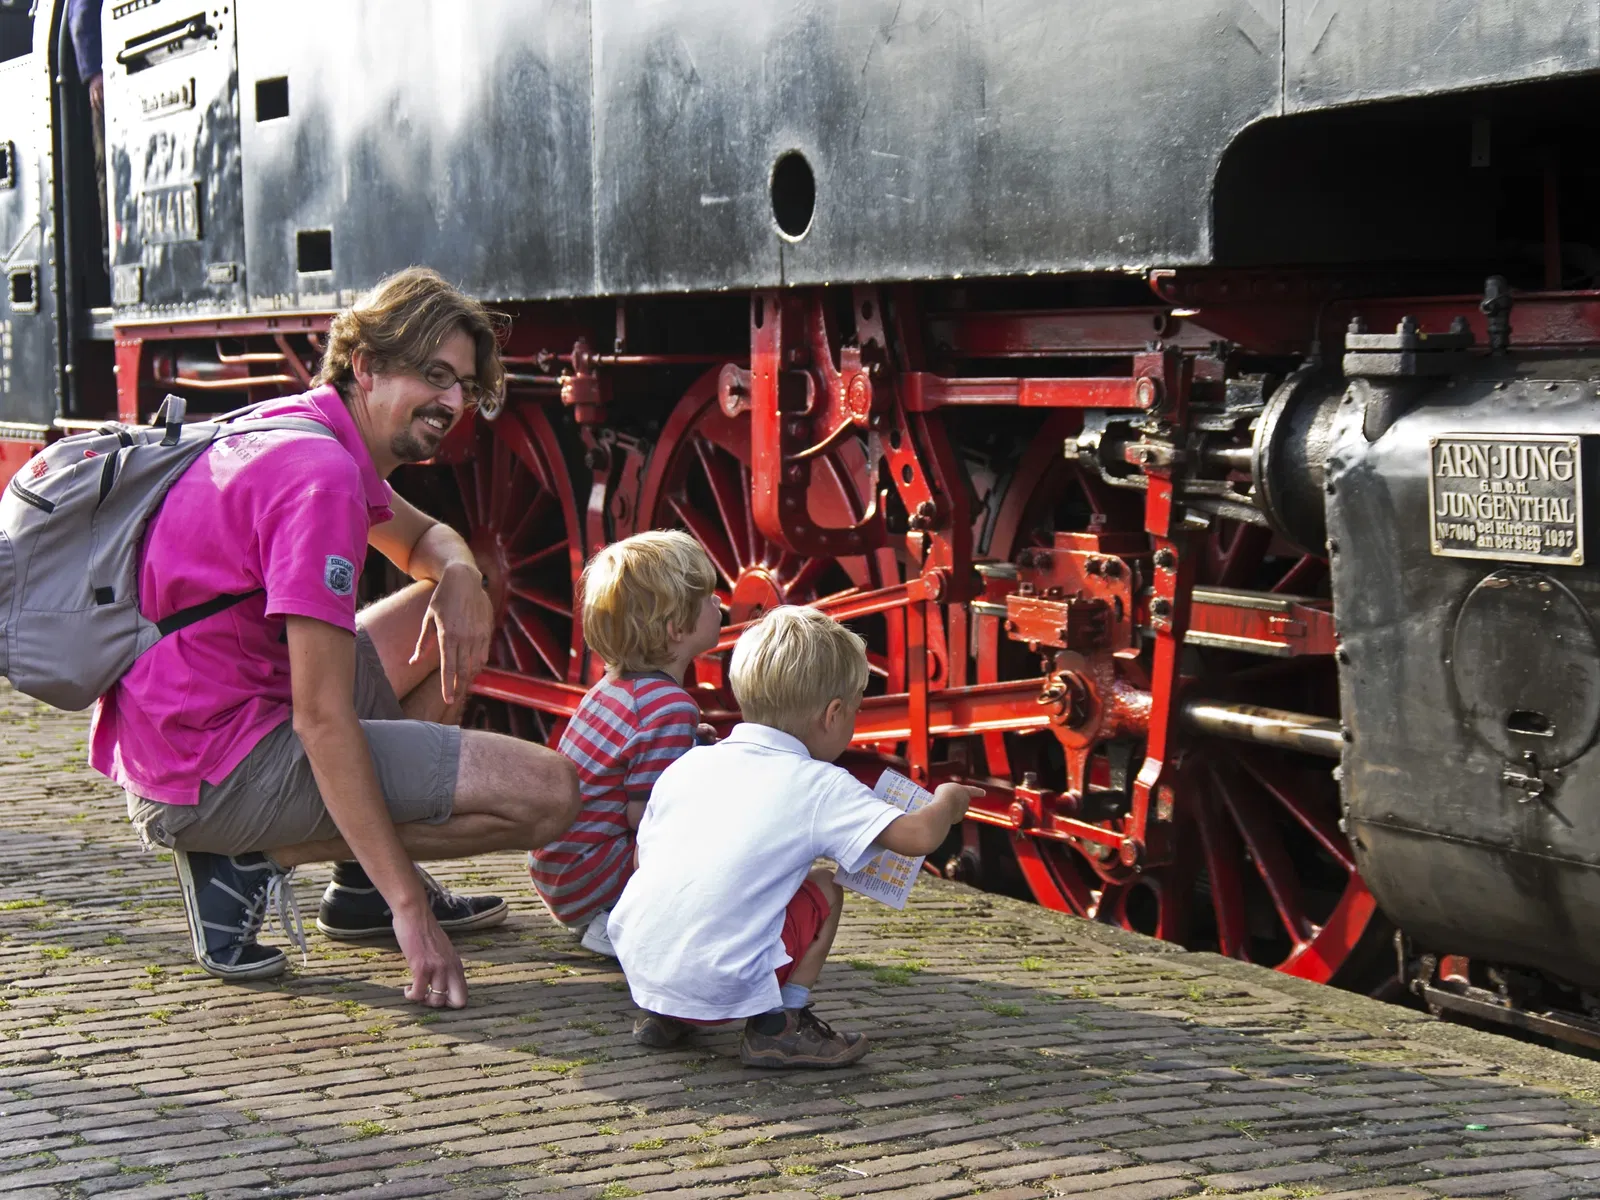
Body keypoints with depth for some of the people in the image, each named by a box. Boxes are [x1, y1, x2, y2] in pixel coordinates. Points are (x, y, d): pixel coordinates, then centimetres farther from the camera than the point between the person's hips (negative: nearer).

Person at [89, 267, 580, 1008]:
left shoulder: (313, 440, 10)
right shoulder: (319, 475, -20)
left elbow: (423, 537, 30)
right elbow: (323, 720, -24)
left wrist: (461, 578, 3)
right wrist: (411, 908, -23)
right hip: (214, 772, -10)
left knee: (454, 615, 22)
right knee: (547, 793, -14)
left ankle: (363, 881, 19)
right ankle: (253, 861, -6)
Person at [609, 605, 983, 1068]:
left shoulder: (687, 765, 12)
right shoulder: (821, 788, -5)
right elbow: (919, 836, -11)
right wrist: (946, 803, 11)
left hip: (636, 963, 6)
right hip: (717, 986, -6)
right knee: (823, 891, 12)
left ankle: (662, 1014, 24)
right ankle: (776, 1026, 10)